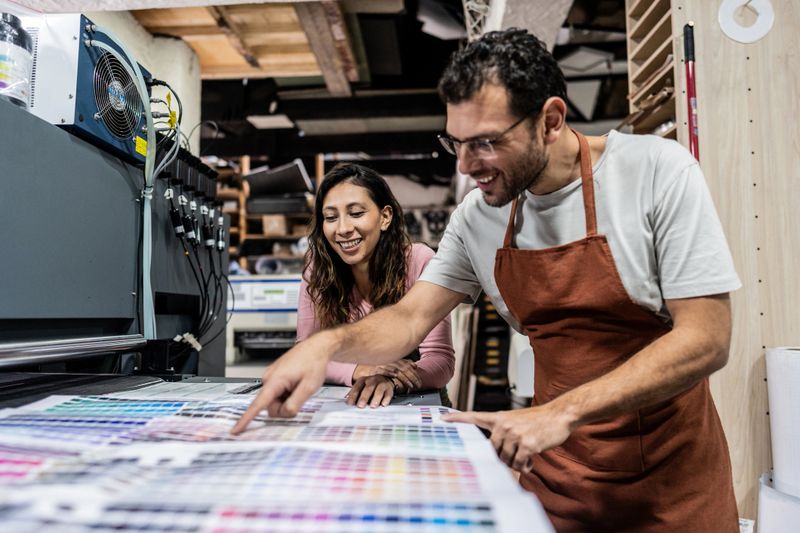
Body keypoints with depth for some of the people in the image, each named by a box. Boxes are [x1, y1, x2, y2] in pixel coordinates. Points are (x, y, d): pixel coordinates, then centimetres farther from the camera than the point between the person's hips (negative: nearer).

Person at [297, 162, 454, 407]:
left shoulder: (419, 260, -14)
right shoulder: (318, 266, -7)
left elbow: (441, 360, -17)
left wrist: (389, 381, -37)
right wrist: (359, 371, -25)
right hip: (347, 404, 2)